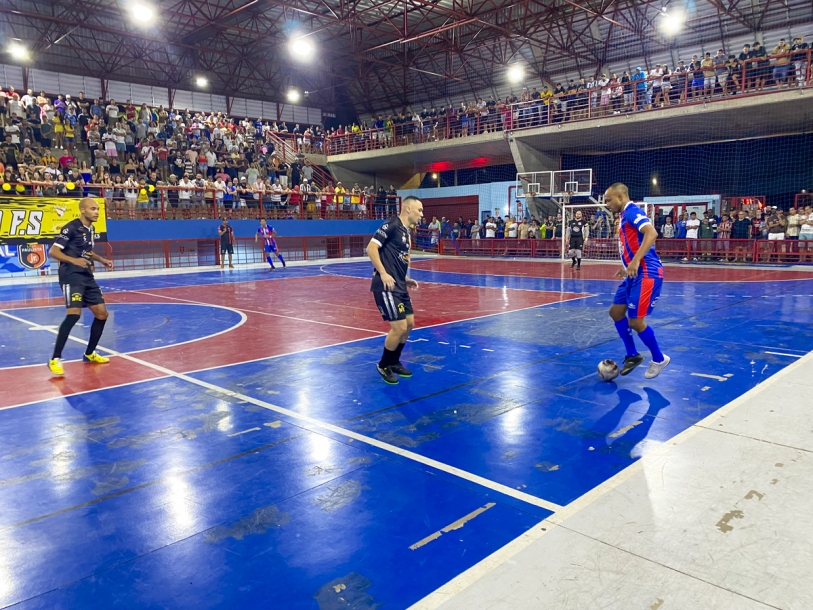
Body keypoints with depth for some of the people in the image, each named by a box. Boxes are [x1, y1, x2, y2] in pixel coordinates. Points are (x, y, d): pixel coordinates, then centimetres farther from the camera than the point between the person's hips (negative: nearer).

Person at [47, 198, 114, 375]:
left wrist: (101, 260, 15)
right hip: (71, 276, -9)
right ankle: (55, 359, -15)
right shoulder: (71, 228, -12)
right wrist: (74, 260, -30)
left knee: (102, 313, 9)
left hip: (87, 277, 9)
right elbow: (52, 252, -16)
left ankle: (89, 354, 24)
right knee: (74, 314, -23)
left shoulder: (90, 229, 14)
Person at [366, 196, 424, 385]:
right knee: (399, 327, -9)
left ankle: (394, 362, 31)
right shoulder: (392, 225, -11)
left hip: (399, 285, 10)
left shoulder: (406, 231, 17)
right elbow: (371, 248, -17)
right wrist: (383, 273, -23)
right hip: (387, 285, -10)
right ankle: (383, 365, 12)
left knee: (409, 323, 15)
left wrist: (406, 279, 17)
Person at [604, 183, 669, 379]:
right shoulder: (625, 216, 18)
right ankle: (632, 355, 23)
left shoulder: (632, 211, -12)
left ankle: (659, 359, 13)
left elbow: (652, 233, -28)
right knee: (616, 312, 12)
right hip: (635, 274, 10)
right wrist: (627, 267, 30)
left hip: (646, 274, -10)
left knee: (635, 321, -7)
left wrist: (635, 261, -34)